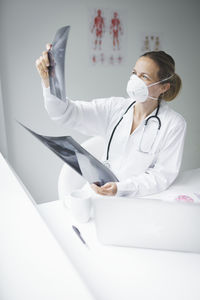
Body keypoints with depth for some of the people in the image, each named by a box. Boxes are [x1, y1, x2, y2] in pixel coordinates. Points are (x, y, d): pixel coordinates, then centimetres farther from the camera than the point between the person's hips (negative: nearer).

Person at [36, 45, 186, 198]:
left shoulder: (174, 124, -9)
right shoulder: (116, 107, -1)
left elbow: (163, 175, -11)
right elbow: (66, 112, -8)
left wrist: (120, 188, -25)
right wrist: (49, 80, -26)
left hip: (137, 200, -3)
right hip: (100, 188, 4)